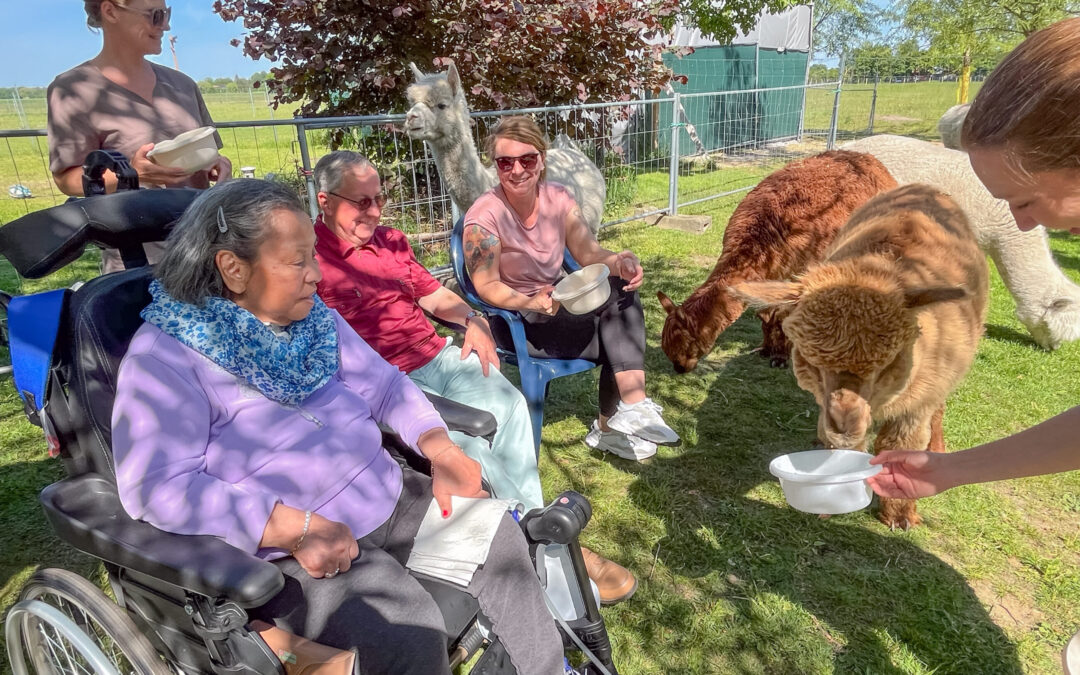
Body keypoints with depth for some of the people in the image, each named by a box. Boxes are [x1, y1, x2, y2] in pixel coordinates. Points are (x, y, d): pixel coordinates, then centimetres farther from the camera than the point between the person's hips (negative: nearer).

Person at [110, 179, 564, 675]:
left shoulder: (314, 319, 7)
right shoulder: (165, 355, -14)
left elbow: (385, 385, 10)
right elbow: (157, 485, -23)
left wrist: (441, 449, -7)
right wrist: (296, 528, -29)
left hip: (388, 499, 7)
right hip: (285, 550, -6)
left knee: (499, 540, -2)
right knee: (405, 631, -26)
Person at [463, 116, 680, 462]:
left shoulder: (559, 198, -2)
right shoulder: (484, 216, -18)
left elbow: (588, 252, -3)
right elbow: (486, 286, -19)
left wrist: (618, 262, -25)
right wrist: (531, 302, -37)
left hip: (557, 303, 6)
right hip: (514, 319, -6)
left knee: (622, 288, -21)